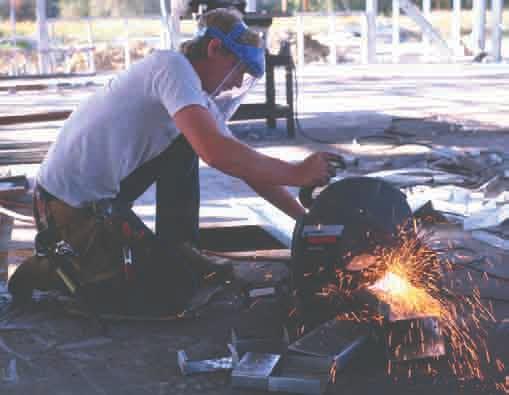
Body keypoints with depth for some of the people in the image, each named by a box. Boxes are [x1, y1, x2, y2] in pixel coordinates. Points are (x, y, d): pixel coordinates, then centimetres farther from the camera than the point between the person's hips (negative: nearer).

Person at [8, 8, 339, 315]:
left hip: (100, 194, 9)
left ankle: (182, 255, 14)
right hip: (71, 205, -9)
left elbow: (250, 167, 15)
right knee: (177, 290, -3)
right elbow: (216, 153, -31)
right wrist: (297, 173, -23)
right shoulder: (173, 66, -17)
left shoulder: (202, 101, 11)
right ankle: (52, 271, 3)